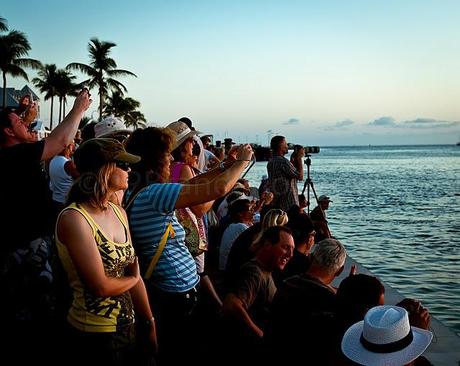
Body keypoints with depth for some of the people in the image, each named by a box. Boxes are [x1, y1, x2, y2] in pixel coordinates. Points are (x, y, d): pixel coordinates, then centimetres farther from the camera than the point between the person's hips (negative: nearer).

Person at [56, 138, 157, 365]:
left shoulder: (119, 213, 3)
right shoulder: (73, 218, -20)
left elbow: (134, 274, 6)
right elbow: (100, 286, -23)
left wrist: (150, 323, 6)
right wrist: (132, 279, -5)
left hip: (127, 326, 7)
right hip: (93, 336, -7)